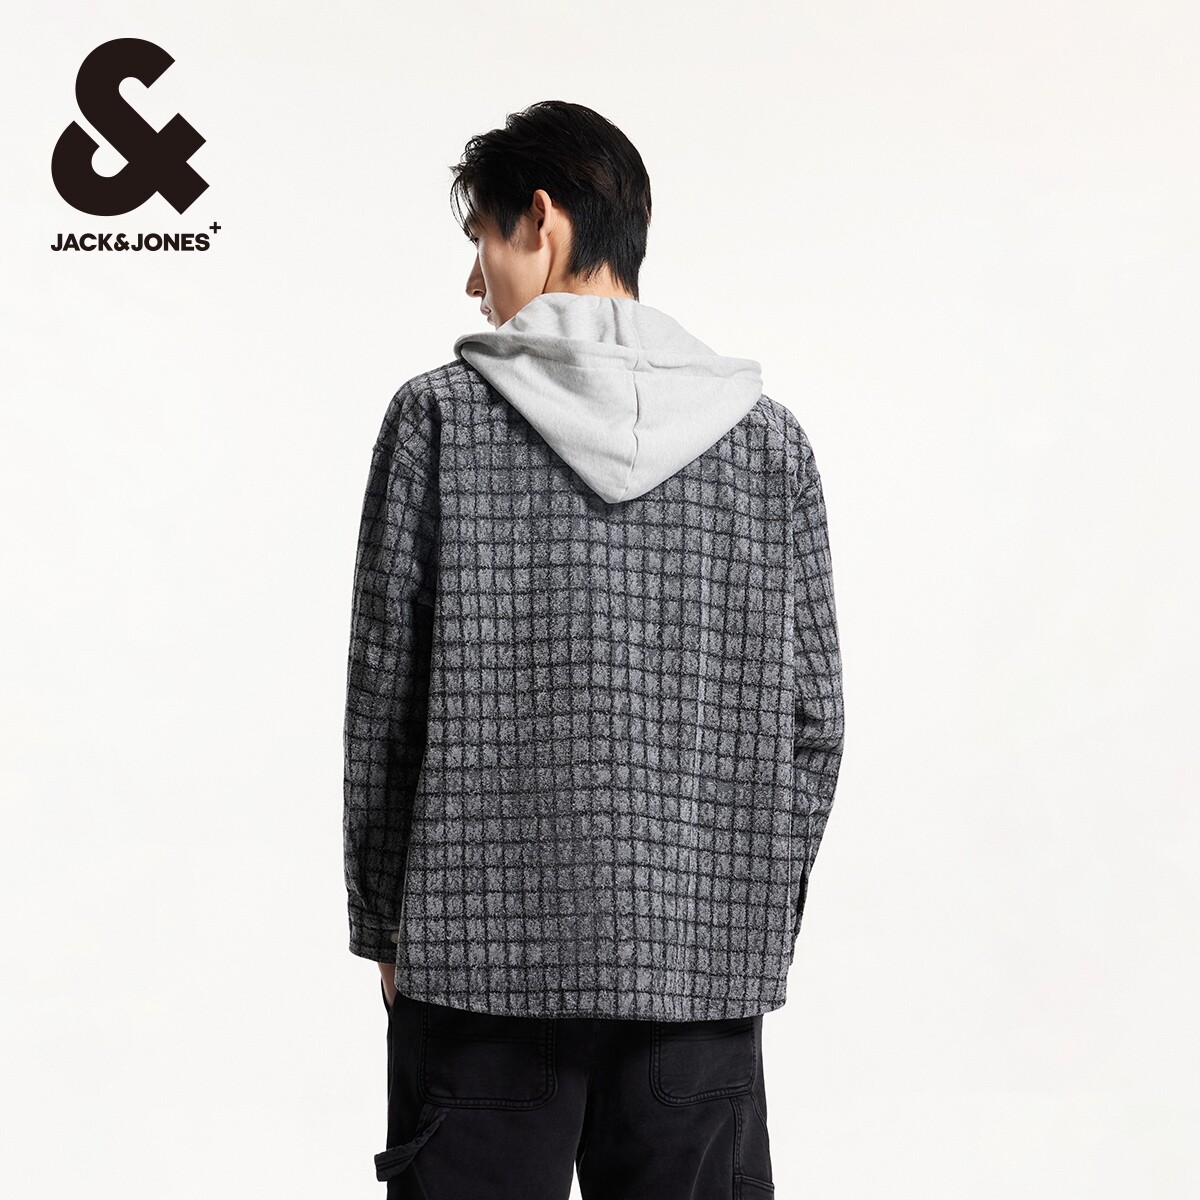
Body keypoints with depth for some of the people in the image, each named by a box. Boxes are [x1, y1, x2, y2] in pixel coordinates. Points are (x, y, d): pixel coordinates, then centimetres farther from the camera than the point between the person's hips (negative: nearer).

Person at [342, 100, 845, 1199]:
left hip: (479, 955, -2)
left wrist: (383, 926, 8)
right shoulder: (768, 438, 3)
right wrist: (760, 933, 14)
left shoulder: (441, 417, -4)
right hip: (702, 965, 2)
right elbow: (811, 720, 4)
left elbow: (382, 698, -2)